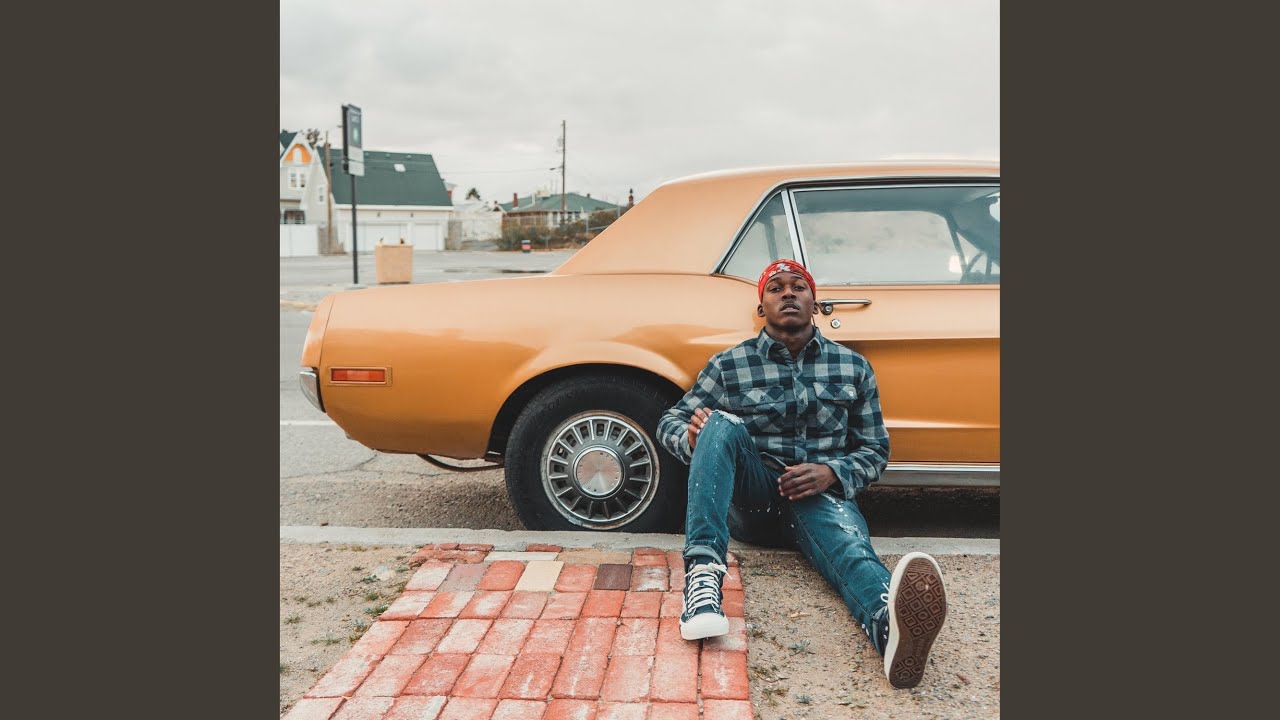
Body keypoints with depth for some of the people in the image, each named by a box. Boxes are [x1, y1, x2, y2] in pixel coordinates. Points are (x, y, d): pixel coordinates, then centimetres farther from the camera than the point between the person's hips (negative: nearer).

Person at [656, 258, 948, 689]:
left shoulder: (853, 368, 12)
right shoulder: (729, 365, 8)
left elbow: (875, 450, 12)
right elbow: (670, 422, 8)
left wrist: (832, 473, -12)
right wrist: (691, 438, -19)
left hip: (820, 493, 0)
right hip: (751, 496, 1)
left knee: (849, 544, -36)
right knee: (721, 424, -29)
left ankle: (890, 624, -73)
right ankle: (703, 572, -46)